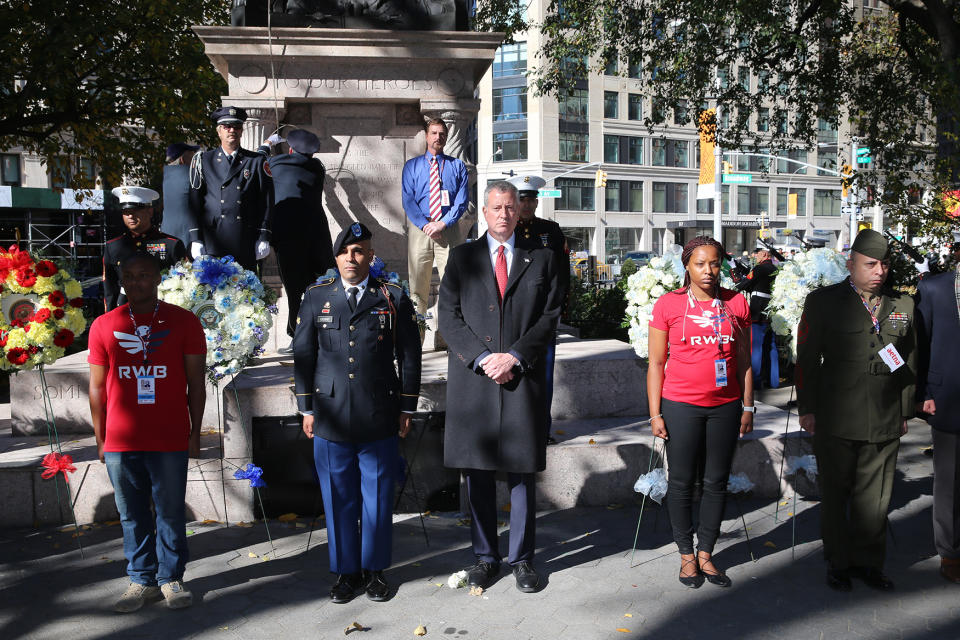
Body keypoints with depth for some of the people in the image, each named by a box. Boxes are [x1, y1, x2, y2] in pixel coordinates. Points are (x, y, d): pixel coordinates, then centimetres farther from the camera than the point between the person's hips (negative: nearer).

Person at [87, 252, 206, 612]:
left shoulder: (184, 322, 2)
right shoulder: (103, 326, 6)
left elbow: (195, 382, 4)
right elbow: (97, 387, 10)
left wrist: (195, 432, 1)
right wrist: (100, 440, 8)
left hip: (170, 441, -1)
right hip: (120, 444, 2)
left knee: (171, 514, 5)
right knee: (132, 516, 9)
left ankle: (171, 578, 20)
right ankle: (142, 580, 22)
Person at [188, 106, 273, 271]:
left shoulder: (257, 161, 10)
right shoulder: (203, 160, 11)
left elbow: (266, 201, 7)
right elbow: (195, 200, 7)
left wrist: (264, 238, -1)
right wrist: (195, 239, -1)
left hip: (246, 243, 0)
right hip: (212, 241, 0)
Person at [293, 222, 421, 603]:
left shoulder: (394, 299, 4)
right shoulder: (316, 298, 7)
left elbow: (410, 357, 6)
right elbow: (302, 354, 9)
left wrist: (406, 408, 4)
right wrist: (306, 408, 6)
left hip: (380, 419, -1)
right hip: (330, 418, 1)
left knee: (378, 497, 7)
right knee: (338, 498, 8)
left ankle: (374, 569, 24)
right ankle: (346, 572, 23)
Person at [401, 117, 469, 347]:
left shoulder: (457, 166, 11)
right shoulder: (412, 166, 12)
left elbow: (462, 200, 2)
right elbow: (408, 200, 3)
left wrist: (443, 223, -12)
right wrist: (425, 225, -12)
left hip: (449, 230, 0)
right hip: (419, 229, 0)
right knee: (417, 283, 0)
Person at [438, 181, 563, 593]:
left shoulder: (541, 259, 10)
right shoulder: (462, 257, 9)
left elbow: (550, 317, 3)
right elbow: (449, 316, 2)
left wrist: (515, 356, -11)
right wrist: (483, 358, -11)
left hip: (523, 379, 0)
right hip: (473, 379, 0)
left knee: (522, 473, 5)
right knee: (478, 473, 7)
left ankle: (521, 559, 19)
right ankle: (485, 556, 21)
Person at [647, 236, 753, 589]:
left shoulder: (736, 303, 5)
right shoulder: (668, 304, -3)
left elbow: (743, 359, 11)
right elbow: (656, 363, -1)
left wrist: (748, 406, 9)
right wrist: (655, 413, -4)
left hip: (725, 406, 3)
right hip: (681, 406, -3)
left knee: (717, 482, 9)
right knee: (682, 483, 6)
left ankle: (706, 554, 23)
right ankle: (686, 555, 21)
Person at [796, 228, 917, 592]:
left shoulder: (903, 306, 10)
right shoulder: (823, 302, -1)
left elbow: (910, 363, 15)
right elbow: (806, 360, -1)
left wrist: (905, 412, 13)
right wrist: (807, 409, -3)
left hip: (885, 423, 3)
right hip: (836, 421, -3)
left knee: (874, 497, 9)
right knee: (835, 493, 8)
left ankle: (868, 561, 25)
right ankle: (838, 563, 23)